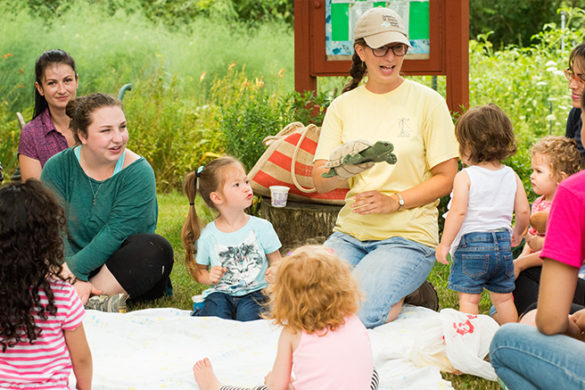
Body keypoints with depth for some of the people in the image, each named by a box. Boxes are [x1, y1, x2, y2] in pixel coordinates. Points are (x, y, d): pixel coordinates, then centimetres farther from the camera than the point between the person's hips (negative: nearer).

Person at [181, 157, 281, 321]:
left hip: (254, 291, 0)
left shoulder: (261, 227, -2)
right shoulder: (208, 235, -2)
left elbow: (276, 260, 6)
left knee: (247, 317, -30)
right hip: (221, 292, 0)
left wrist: (275, 271, -18)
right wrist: (209, 277, -12)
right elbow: (198, 271, 11)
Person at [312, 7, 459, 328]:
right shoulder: (343, 106, 10)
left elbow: (446, 177, -2)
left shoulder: (427, 101, 0)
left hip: (407, 236, -4)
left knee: (353, 312, -27)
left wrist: (395, 201, -17)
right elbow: (319, 182, 3)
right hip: (351, 232, 4)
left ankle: (401, 296, 6)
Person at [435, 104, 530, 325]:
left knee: (468, 298, -1)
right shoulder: (511, 176, 5)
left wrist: (444, 243, -10)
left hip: (471, 243, -5)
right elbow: (523, 211, 5)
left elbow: (458, 211, -16)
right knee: (504, 298, 15)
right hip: (502, 244, 5)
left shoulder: (465, 177, -10)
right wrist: (517, 233, 24)